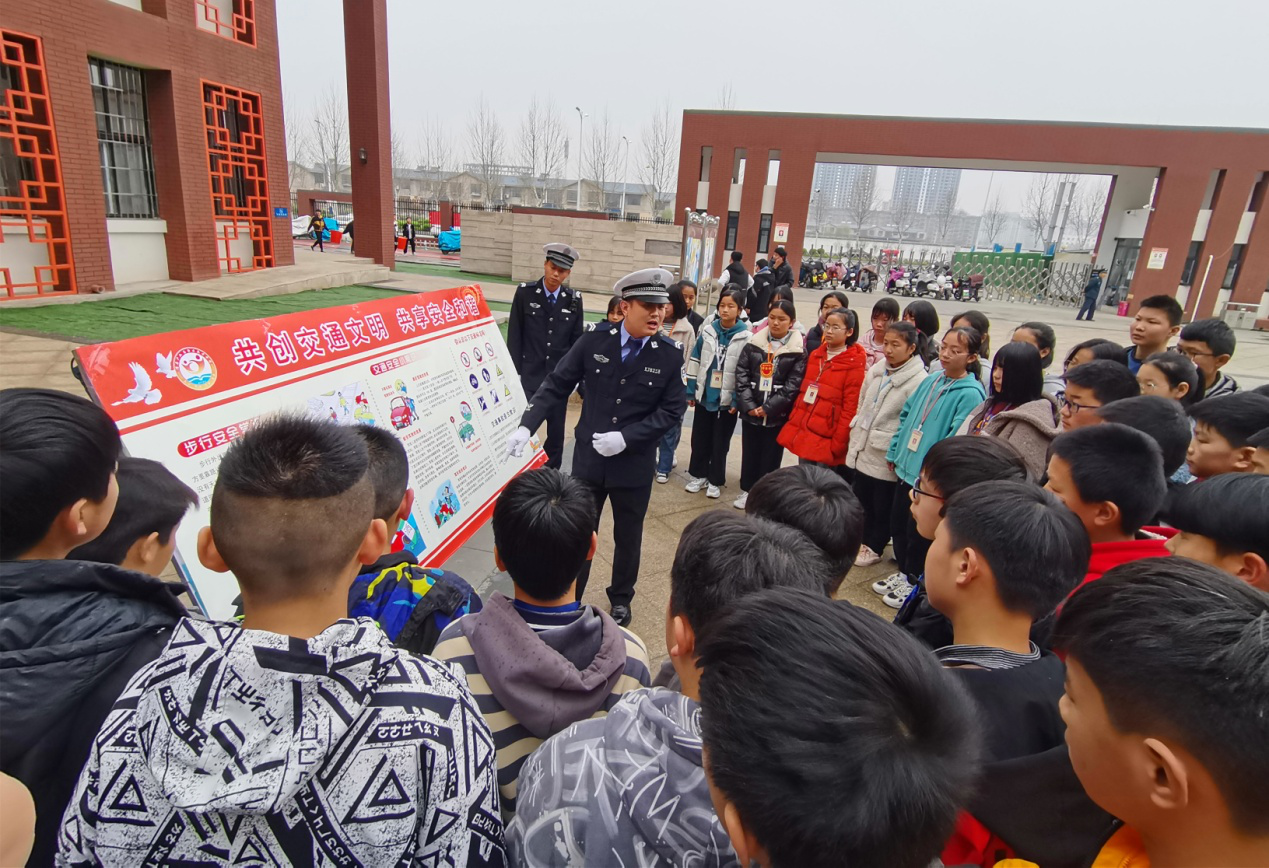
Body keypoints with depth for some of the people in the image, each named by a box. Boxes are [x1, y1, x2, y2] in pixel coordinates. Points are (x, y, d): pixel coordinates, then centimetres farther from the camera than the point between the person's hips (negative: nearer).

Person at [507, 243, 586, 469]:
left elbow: (576, 340, 7)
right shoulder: (525, 292, -3)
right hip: (530, 374, -2)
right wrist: (515, 372, -5)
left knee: (556, 433, 10)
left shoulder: (574, 299, 2)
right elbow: (514, 335, -1)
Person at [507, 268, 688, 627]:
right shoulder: (593, 342, -8)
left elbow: (672, 411, -10)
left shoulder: (671, 356, -10)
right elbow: (556, 386, -5)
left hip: (635, 464, 0)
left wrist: (625, 438, -20)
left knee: (628, 536, 18)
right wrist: (526, 425, -17)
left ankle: (620, 599, 41)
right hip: (588, 459, 0)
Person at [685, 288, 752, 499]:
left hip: (727, 399, -3)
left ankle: (715, 481, 23)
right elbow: (695, 362, 5)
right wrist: (690, 391, 4)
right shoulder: (708, 331, 0)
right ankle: (697, 475, 29)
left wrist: (738, 399, -11)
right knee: (699, 438, 13)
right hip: (704, 395, 3)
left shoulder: (746, 337, -9)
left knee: (720, 442, 9)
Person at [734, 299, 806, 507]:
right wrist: (748, 405, -11)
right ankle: (747, 491, 29)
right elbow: (741, 375, -1)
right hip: (750, 411, 3)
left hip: (778, 414, -2)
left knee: (771, 457, 7)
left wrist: (768, 408, -14)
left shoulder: (798, 350, -5)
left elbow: (793, 385, -10)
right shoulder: (754, 343, 3)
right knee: (749, 453, 13)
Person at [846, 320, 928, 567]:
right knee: (861, 500, 18)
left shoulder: (919, 380, -17)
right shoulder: (876, 370, 5)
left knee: (883, 507, 9)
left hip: (887, 457, -6)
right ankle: (864, 541, 35)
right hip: (863, 449, 7)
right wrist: (855, 439, 14)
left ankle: (874, 548, 25)